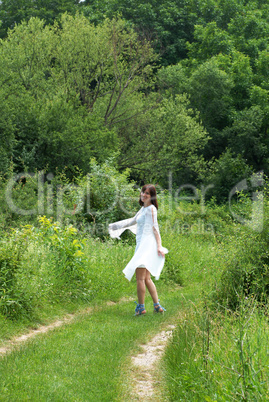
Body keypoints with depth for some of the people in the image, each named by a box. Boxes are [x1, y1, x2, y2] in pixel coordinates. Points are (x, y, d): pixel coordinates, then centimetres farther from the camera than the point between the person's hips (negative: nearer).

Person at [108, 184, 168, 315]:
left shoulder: (150, 209, -9)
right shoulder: (143, 209, 18)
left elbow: (155, 228, -13)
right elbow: (133, 221, 31)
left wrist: (159, 246, -18)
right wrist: (115, 226, 35)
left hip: (147, 244, -10)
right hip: (142, 245, 10)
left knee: (140, 277, -6)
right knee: (147, 278, 11)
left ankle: (141, 307, 0)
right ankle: (157, 306, 12)